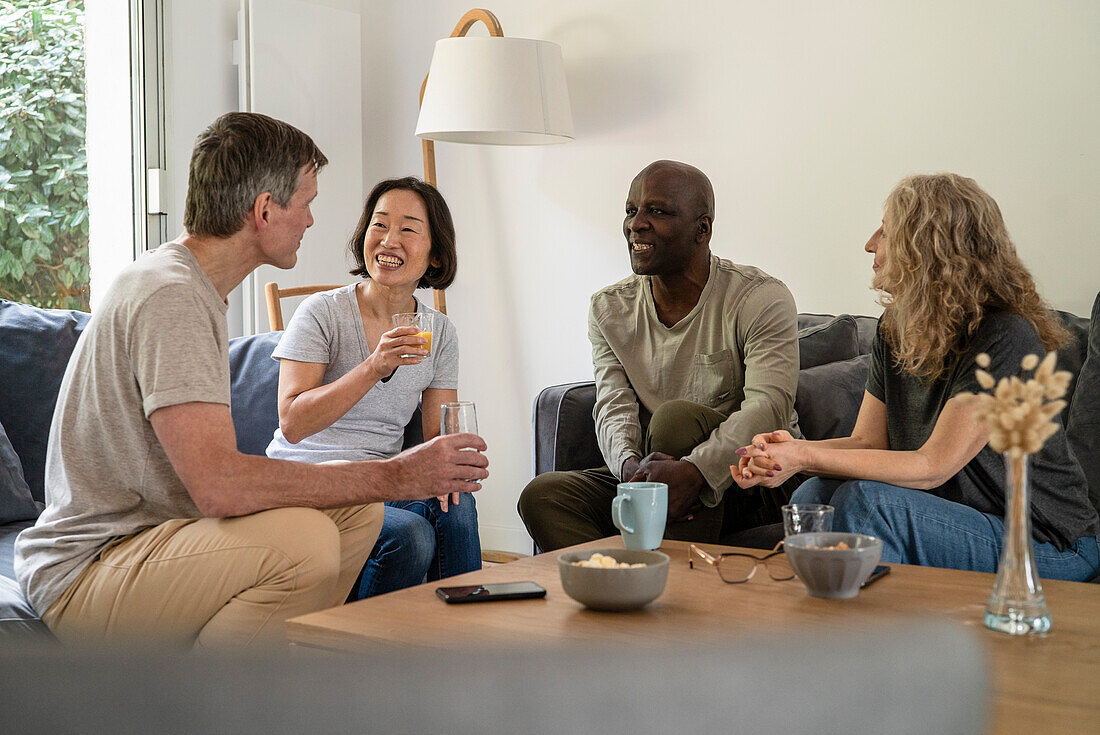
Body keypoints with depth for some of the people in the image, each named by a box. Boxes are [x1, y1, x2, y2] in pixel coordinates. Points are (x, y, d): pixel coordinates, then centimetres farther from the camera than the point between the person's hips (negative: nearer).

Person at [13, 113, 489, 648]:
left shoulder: (193, 288, 14)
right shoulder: (170, 295, -19)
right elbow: (217, 484, -30)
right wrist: (394, 477, -24)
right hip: (84, 571, -10)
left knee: (356, 506, 3)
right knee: (303, 539, -30)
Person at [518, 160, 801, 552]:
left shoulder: (761, 299, -9)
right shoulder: (608, 309, 7)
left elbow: (769, 405, -23)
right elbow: (613, 407, -4)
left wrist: (694, 471, -42)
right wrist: (631, 466, -30)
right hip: (652, 474, 4)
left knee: (676, 416, -33)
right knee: (542, 496, -20)